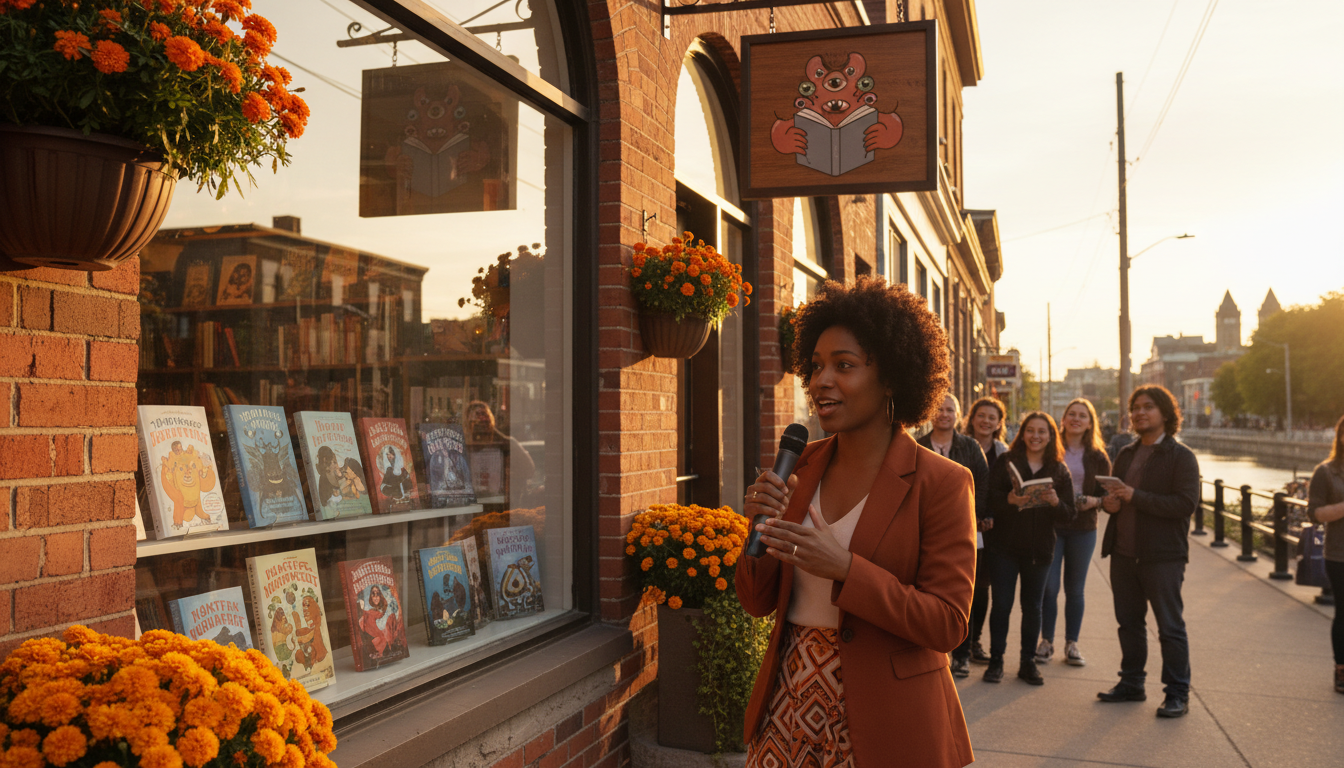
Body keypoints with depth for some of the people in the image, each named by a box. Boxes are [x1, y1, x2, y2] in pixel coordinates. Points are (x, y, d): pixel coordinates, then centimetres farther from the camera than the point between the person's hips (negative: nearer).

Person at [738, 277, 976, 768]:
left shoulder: (942, 483, -11)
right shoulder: (802, 467, 3)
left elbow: (948, 624, -15)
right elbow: (758, 603, 6)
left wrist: (845, 569, -25)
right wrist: (763, 529, -12)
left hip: (883, 722, -4)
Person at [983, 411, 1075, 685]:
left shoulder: (1059, 470, 6)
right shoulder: (1005, 462, 1)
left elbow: (1069, 513, 2)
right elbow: (989, 497, -7)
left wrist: (1055, 502, -18)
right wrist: (1009, 500, -27)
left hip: (1040, 548, 2)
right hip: (1004, 545, -2)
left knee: (1032, 606, 8)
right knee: (1002, 604, 0)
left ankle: (1028, 662, 18)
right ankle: (996, 660, 11)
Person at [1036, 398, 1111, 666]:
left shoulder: (1097, 457, 6)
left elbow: (1107, 493, 6)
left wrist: (1094, 501, -14)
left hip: (1083, 527, 1)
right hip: (1051, 525, -1)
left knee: (1075, 589, 8)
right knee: (1049, 587, -4)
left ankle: (1072, 644, 18)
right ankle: (1046, 641, 9)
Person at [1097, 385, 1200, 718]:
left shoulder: (1181, 456, -6)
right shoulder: (1125, 454, 16)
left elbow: (1186, 503, -18)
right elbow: (1113, 496, 26)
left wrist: (1135, 496, -22)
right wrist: (1108, 501, 1)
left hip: (1162, 556, -7)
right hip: (1124, 553, 7)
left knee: (1170, 627, 1)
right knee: (1129, 622, 14)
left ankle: (1178, 694, 9)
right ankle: (1131, 684, 26)